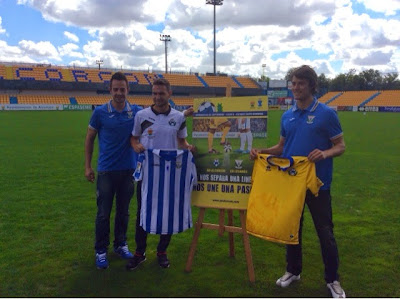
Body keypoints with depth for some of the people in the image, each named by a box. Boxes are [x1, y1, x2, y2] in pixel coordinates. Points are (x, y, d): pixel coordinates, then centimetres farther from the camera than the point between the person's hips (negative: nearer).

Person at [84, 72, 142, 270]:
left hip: (128, 169, 2)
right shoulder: (100, 112, -5)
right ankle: (101, 250, 19)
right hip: (106, 170, -2)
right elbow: (89, 139, 3)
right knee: (103, 213, 4)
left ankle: (121, 245, 31)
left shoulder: (136, 112, -1)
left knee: (123, 211, 14)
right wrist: (87, 166, 2)